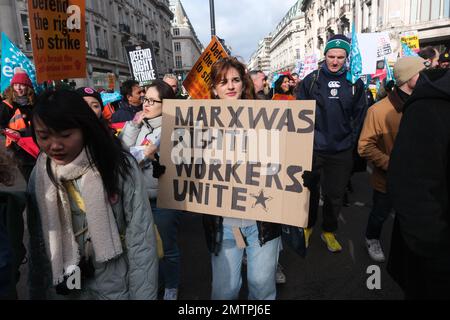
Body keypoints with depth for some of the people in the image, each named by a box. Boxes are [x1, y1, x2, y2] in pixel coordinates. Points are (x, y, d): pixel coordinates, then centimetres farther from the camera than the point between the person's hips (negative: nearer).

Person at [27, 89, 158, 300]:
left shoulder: (119, 166, -19)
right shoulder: (39, 177, -7)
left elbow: (141, 239, -17)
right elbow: (38, 244, 1)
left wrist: (143, 294, -17)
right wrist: (40, 294, 5)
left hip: (120, 287, -3)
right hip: (72, 289, 3)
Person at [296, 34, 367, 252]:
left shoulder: (355, 83, 4)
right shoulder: (311, 80, -1)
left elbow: (359, 116, 7)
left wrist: (352, 142, 2)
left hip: (342, 152, 2)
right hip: (313, 148, -1)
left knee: (335, 194, 12)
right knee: (310, 191, 12)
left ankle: (329, 231, 31)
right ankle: (307, 226, 34)